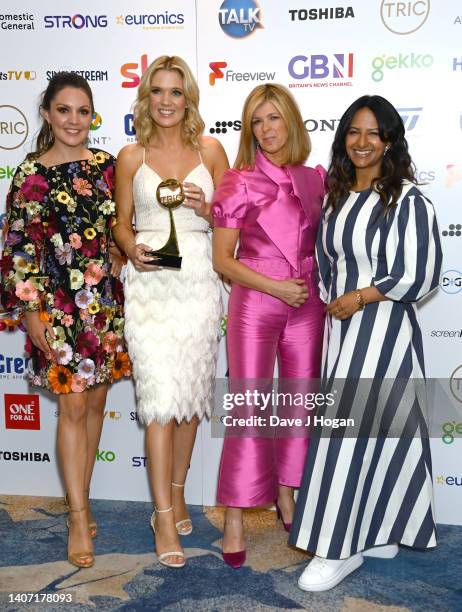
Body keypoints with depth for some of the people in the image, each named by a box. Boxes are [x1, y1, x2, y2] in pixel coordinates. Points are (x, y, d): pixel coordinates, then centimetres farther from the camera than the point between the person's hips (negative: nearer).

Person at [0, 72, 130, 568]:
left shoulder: (106, 165, 7)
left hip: (106, 302, 4)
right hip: (57, 303, -4)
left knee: (96, 402, 10)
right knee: (72, 406, -2)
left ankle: (79, 501, 27)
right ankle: (79, 519, 10)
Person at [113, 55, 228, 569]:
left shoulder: (210, 150, 7)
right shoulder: (131, 156, 6)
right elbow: (122, 222, 10)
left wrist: (208, 208, -11)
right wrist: (133, 249, -10)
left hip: (198, 279, 2)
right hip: (149, 281, -1)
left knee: (192, 391, 8)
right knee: (160, 394, -7)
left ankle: (176, 493, 27)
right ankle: (165, 517, 1)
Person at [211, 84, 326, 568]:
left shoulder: (316, 180, 6)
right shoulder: (239, 182, -4)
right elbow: (222, 259, -6)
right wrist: (276, 287, -13)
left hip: (307, 305, 4)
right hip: (254, 304, -4)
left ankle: (286, 498, 29)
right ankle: (235, 517, 9)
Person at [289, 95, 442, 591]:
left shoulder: (408, 199, -9)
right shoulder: (337, 194, 10)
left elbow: (423, 275, -13)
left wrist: (359, 298, -11)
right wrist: (330, 307, 6)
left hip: (383, 329, -6)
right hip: (340, 327, 6)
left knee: (354, 431, -4)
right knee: (370, 428, 13)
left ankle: (341, 548, 10)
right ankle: (379, 534, 26)